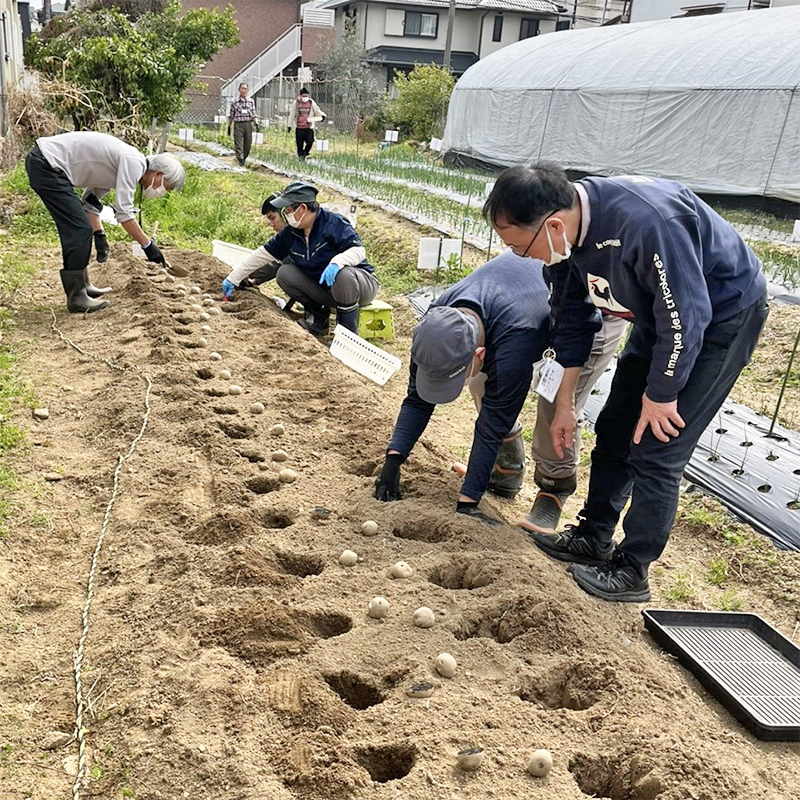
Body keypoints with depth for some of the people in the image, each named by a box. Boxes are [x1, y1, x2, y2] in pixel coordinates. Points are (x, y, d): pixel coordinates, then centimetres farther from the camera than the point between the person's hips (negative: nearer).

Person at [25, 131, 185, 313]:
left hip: (42, 160, 10)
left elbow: (91, 202, 20)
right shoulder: (134, 163, -14)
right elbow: (123, 211, -20)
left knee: (76, 230, 16)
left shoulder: (120, 165, 17)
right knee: (79, 229, -10)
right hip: (47, 165, -10)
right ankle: (77, 298, -4)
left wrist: (99, 234, 10)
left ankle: (82, 286, 26)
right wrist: (147, 245, -14)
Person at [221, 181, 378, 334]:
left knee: (343, 274, -40)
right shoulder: (290, 233, 0)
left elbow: (359, 250, -26)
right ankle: (318, 318, 2)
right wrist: (233, 278, 4)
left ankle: (348, 331, -20)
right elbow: (263, 255, 4)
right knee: (284, 273, -7)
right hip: (324, 290, 6)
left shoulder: (335, 224, -18)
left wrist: (337, 262, -46)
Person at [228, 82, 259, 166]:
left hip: (248, 124, 2)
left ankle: (244, 158, 26)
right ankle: (240, 160, -16)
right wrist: (229, 127, 11)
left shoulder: (251, 101, 8)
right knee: (238, 144, -11)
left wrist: (256, 124, -6)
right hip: (238, 125, -2)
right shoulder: (234, 102, 4)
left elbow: (254, 115, 9)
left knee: (248, 144, 6)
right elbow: (231, 116, 11)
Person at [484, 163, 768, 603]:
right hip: (661, 315, 8)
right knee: (615, 430, 11)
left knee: (657, 450, -8)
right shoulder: (568, 232, -12)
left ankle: (631, 572, 8)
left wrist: (660, 394, -17)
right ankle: (594, 537, 28)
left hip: (723, 316, -8)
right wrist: (564, 404, 7)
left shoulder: (646, 223, -40)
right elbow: (573, 319, 1)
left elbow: (686, 315, -30)